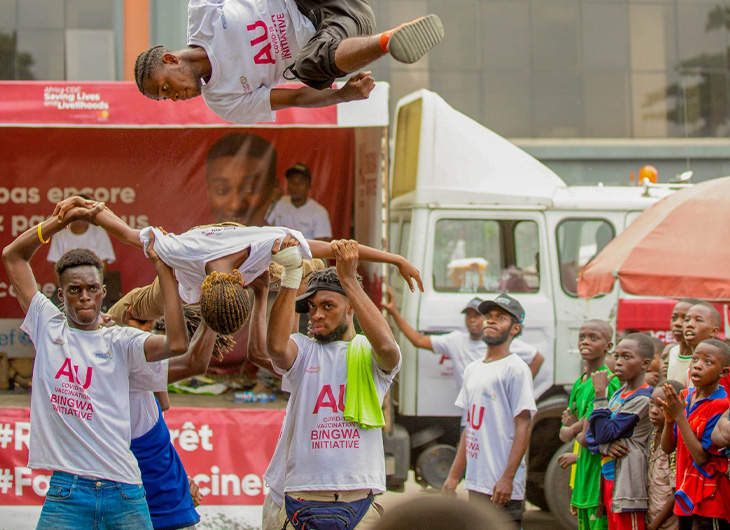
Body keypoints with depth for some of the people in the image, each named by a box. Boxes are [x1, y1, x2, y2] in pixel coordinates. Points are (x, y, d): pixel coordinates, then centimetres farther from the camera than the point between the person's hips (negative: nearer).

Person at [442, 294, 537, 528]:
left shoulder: (516, 369, -7)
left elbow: (523, 427, -13)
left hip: (502, 486, -8)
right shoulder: (472, 370, 18)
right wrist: (453, 476, 17)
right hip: (475, 483, 8)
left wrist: (507, 478, -20)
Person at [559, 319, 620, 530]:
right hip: (583, 474, 9)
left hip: (600, 473, -9)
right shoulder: (579, 383, 14)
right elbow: (564, 435, 13)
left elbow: (587, 438, -19)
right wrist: (577, 427, -8)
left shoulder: (606, 382, -14)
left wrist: (574, 430, 1)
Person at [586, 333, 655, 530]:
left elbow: (605, 433, -16)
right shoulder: (618, 394, 13)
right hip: (609, 478, 8)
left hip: (627, 482, -8)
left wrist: (600, 394, -13)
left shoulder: (643, 399, -13)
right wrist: (605, 446, -10)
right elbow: (591, 436, 12)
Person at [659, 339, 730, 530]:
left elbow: (702, 457, -18)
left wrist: (680, 417, -18)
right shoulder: (685, 397, 8)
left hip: (710, 499, -7)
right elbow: (667, 448, 8)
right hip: (686, 496, 7)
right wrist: (669, 420, -11)